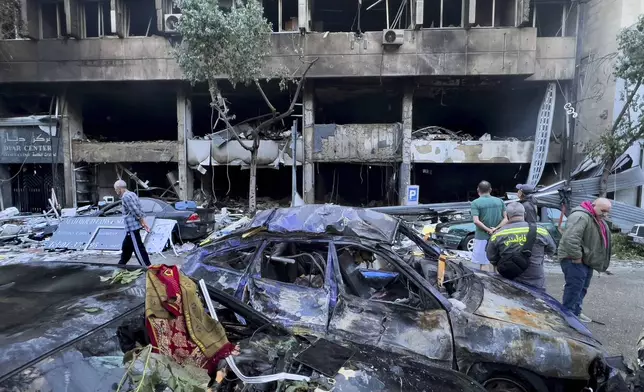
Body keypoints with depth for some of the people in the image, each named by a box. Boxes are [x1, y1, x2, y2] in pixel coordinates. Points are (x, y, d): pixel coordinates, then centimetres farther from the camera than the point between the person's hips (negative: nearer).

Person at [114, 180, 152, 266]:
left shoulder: (125, 197, -15)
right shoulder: (132, 194, 15)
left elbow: (135, 211, -22)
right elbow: (140, 210, 12)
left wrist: (142, 223, -14)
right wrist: (144, 223, 8)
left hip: (132, 227, -10)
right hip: (132, 227, 10)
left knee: (138, 249, -7)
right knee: (126, 246, 23)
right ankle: (121, 265, 39)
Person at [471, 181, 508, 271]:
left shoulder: (476, 203, -7)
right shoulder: (500, 201, 6)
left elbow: (476, 221, -19)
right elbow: (506, 219, 0)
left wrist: (488, 230, -11)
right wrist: (496, 229, -10)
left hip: (482, 237, -4)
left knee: (483, 264, 2)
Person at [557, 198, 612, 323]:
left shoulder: (597, 219, 14)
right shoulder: (581, 216, -22)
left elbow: (600, 239, 26)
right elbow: (571, 239, -33)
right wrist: (577, 257, -26)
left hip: (587, 260, 11)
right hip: (573, 260, -11)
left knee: (582, 288, 17)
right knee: (574, 288, -8)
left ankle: (576, 312, 29)